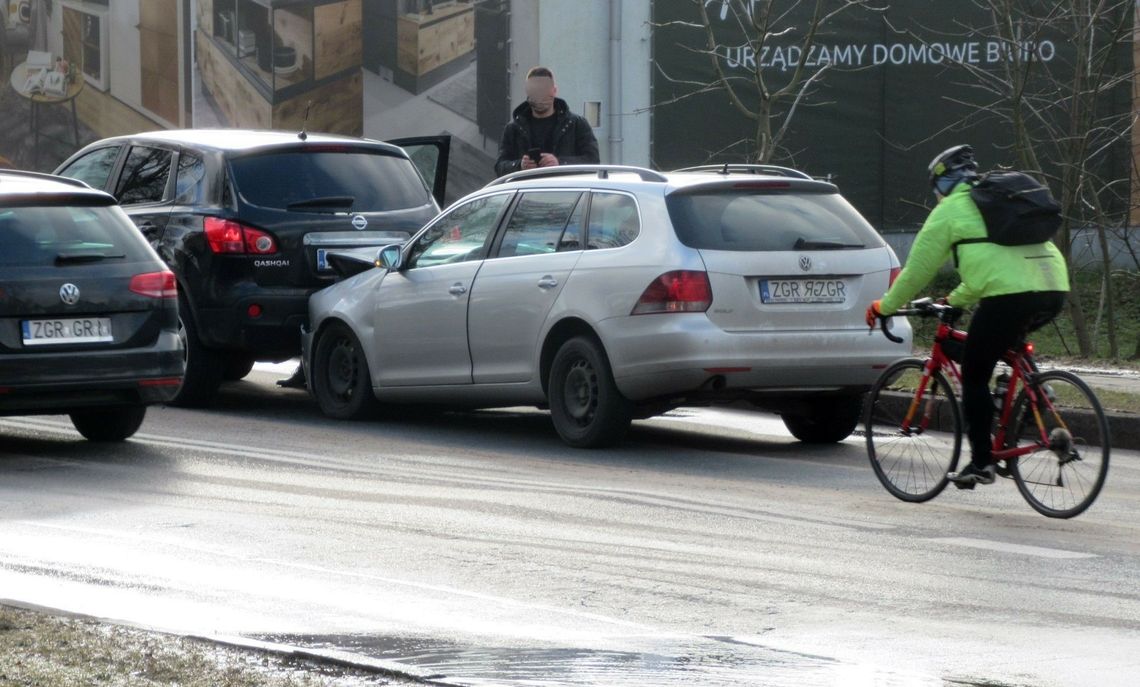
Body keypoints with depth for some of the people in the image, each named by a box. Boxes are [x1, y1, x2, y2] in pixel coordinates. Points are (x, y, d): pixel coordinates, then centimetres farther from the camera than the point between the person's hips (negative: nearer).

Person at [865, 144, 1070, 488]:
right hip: (1054, 290, 7)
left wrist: (884, 306, 27)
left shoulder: (950, 210, 10)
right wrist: (956, 300, 53)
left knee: (974, 375, 5)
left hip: (1009, 293, -7)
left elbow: (918, 269, 14)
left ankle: (981, 462, 3)